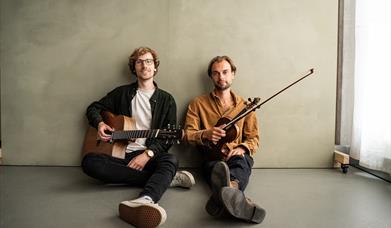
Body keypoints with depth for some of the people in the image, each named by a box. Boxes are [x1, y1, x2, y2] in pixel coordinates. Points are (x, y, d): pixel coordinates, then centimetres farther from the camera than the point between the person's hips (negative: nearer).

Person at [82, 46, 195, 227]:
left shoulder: (166, 99, 9)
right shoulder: (122, 93, 13)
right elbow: (94, 108, 20)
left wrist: (148, 153, -16)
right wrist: (99, 123, -3)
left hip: (150, 157, -1)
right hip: (121, 155, 2)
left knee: (170, 160, -35)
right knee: (89, 162, -29)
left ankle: (144, 201, -68)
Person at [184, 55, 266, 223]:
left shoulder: (244, 106, 16)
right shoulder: (198, 103, 12)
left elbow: (253, 138, 13)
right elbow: (187, 134, 5)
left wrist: (242, 149, -11)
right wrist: (205, 134, -17)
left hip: (238, 158, 1)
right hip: (213, 159, 0)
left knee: (240, 163, -38)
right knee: (219, 168, -38)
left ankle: (224, 196, -69)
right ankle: (235, 198, -70)